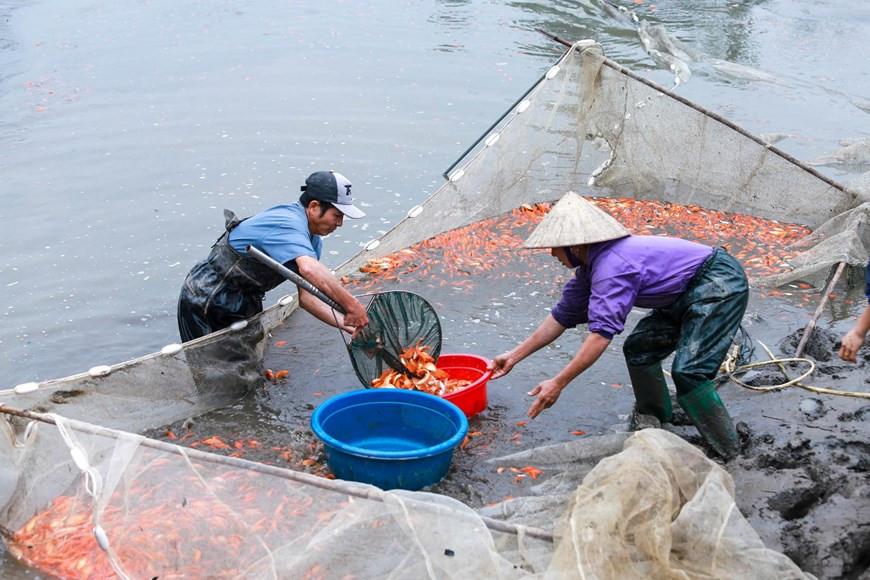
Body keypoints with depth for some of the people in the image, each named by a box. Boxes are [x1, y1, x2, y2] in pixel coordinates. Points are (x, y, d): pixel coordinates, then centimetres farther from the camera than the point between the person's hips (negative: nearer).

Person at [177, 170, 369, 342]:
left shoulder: (313, 241, 2)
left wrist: (343, 323, -17)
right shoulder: (288, 224, -29)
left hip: (244, 304, 9)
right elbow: (309, 269, -48)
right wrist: (351, 306, -46)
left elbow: (305, 296, -4)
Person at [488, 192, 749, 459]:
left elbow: (602, 333, -33)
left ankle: (726, 452, -6)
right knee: (638, 349, 12)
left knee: (688, 372, -19)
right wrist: (514, 356, 12)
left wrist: (557, 384, -32)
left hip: (720, 286, -11)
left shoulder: (612, 266, -27)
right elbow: (562, 316, 11)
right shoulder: (592, 267, 4)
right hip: (687, 296, 11)